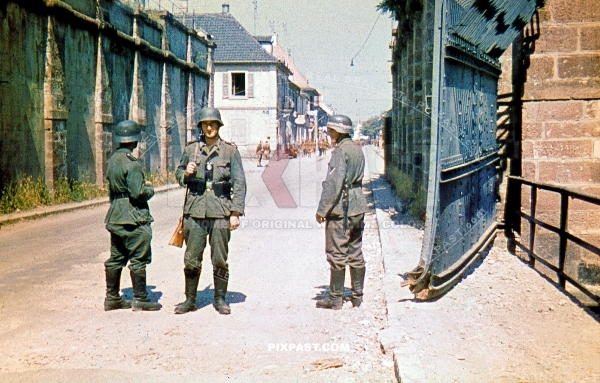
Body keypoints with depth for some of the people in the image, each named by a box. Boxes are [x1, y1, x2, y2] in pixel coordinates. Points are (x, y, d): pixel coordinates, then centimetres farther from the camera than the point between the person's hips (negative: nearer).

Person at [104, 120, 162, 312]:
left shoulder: (113, 159, 12)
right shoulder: (131, 163, -16)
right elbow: (138, 193, -21)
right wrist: (150, 188, 0)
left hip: (115, 217, 9)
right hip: (133, 218, -9)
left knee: (116, 258, 13)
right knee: (139, 258, -2)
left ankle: (112, 298, 19)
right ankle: (140, 299, 3)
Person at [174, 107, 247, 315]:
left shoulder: (230, 150, 2)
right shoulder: (191, 149, 8)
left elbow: (239, 183, 0)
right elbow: (179, 173, 20)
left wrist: (236, 213, -7)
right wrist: (185, 173, -5)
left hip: (221, 212, -2)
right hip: (195, 211, 2)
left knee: (220, 260, 5)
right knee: (191, 259, 6)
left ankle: (220, 300, 19)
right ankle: (190, 300, 19)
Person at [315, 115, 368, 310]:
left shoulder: (340, 151, -14)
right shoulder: (357, 150, 12)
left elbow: (333, 183, -19)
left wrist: (322, 209, -15)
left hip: (340, 207, -8)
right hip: (358, 206, 8)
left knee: (337, 253, -1)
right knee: (355, 252, 13)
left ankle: (335, 298, 5)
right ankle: (357, 295, 19)